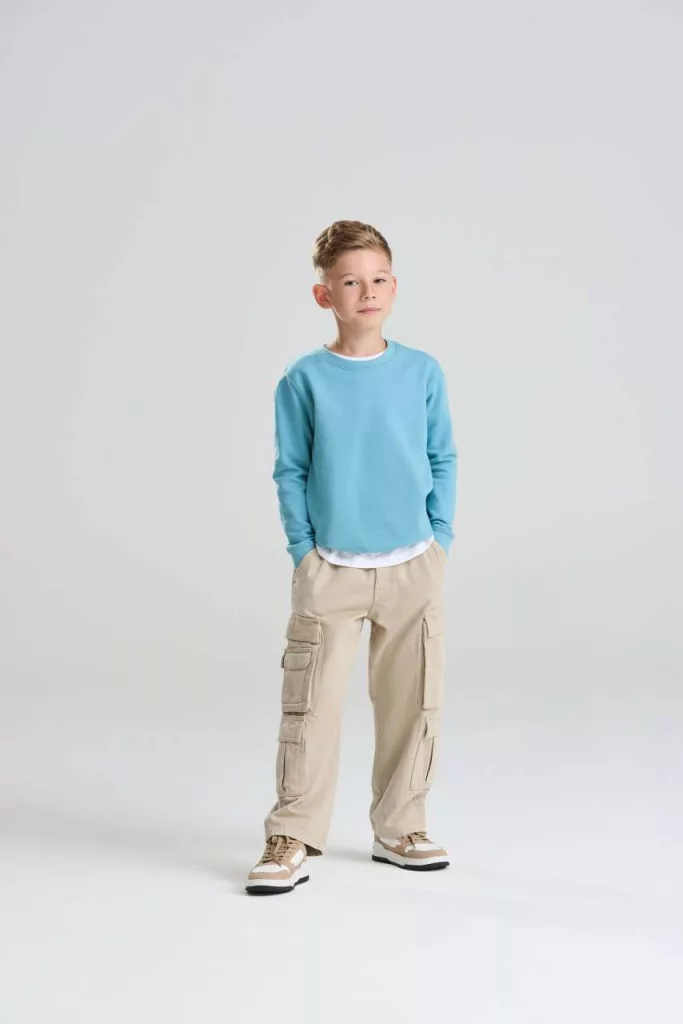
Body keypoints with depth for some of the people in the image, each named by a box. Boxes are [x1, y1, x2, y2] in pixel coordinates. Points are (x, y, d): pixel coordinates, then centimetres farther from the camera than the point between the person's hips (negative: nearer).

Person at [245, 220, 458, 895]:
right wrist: (303, 551, -5)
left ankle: (399, 829, 25)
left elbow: (443, 459, 9)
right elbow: (290, 473, 1)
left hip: (413, 568, 2)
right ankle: (292, 840, 8)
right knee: (311, 705, -3)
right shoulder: (304, 380, -4)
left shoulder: (423, 372, 2)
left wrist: (440, 537, 2)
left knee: (413, 703, 9)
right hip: (330, 571, -2)